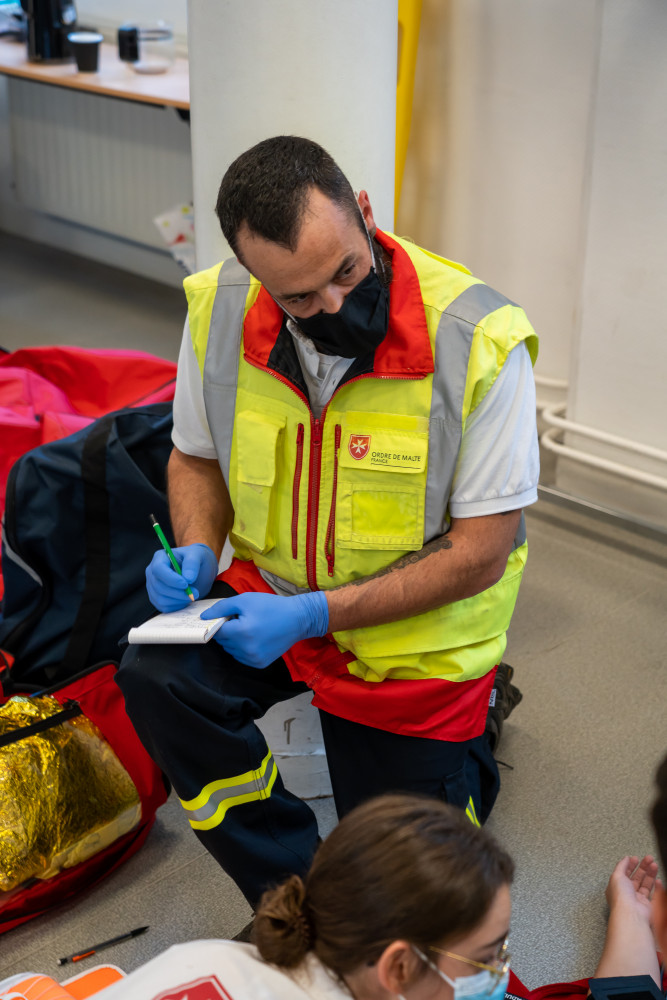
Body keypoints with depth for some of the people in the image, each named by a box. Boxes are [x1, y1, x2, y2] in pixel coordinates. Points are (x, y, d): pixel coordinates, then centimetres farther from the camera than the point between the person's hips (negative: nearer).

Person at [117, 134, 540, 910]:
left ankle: (466, 738, 39)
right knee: (156, 678, -27)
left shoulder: (479, 341, -25)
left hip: (415, 635, -3)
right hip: (274, 592, 3)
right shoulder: (220, 310, -14)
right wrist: (196, 551, -16)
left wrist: (314, 614, -26)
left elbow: (482, 553, -20)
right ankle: (296, 896, -6)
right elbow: (196, 457, 6)